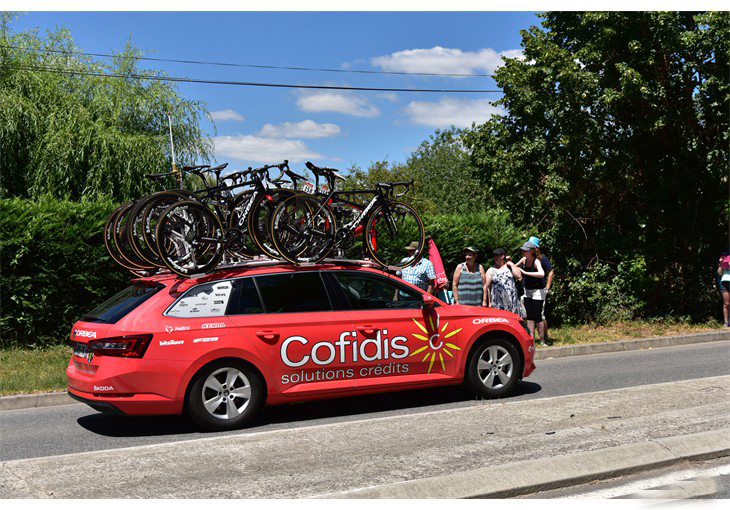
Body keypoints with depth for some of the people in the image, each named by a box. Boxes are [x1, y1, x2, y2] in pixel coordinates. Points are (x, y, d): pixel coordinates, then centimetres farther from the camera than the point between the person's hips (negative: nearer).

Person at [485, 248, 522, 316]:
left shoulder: (510, 267, 13)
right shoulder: (491, 271, 11)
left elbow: (519, 276, -3)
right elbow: (487, 287, 7)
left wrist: (512, 265, 1)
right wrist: (489, 302, 0)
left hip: (512, 301, 1)